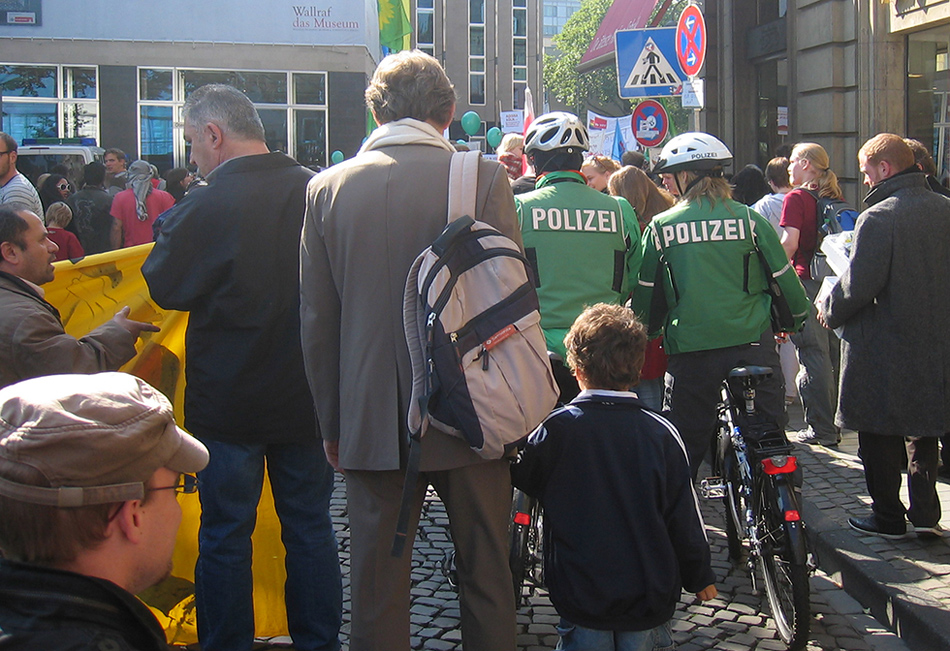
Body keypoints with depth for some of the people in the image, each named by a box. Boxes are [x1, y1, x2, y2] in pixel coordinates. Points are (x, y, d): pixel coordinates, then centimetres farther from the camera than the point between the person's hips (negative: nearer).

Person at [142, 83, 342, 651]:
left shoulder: (205, 206, -19)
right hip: (306, 395, 5)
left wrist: (170, 229, 8)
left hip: (228, 402, -4)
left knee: (225, 535, 9)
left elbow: (162, 288, -6)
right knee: (310, 528, 15)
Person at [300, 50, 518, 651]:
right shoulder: (485, 178, -6)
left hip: (372, 421, 1)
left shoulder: (328, 188, 0)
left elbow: (316, 320, 3)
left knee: (378, 584, 10)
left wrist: (332, 423, 12)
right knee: (486, 577, 14)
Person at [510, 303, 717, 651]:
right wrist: (701, 577, 15)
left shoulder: (557, 429, -11)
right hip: (650, 597, 1)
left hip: (581, 597, -1)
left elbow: (521, 477, 7)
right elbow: (685, 519, 0)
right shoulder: (662, 433, -5)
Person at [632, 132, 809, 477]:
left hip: (690, 349, 0)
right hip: (753, 344, 1)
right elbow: (785, 279, 6)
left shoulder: (660, 227, 0)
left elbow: (644, 296, 6)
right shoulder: (750, 219, 0)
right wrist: (797, 316, 24)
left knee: (684, 448, 9)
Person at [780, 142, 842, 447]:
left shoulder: (796, 198, -8)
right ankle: (834, 423, 24)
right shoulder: (834, 198, 12)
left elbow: (790, 243, -17)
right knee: (828, 356, 16)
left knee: (813, 357, -2)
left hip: (807, 281, -7)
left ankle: (821, 430, 1)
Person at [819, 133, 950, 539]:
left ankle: (888, 517, 15)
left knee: (880, 434, 7)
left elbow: (858, 287, -20)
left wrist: (830, 311, -2)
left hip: (883, 346, -6)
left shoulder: (878, 218, -19)